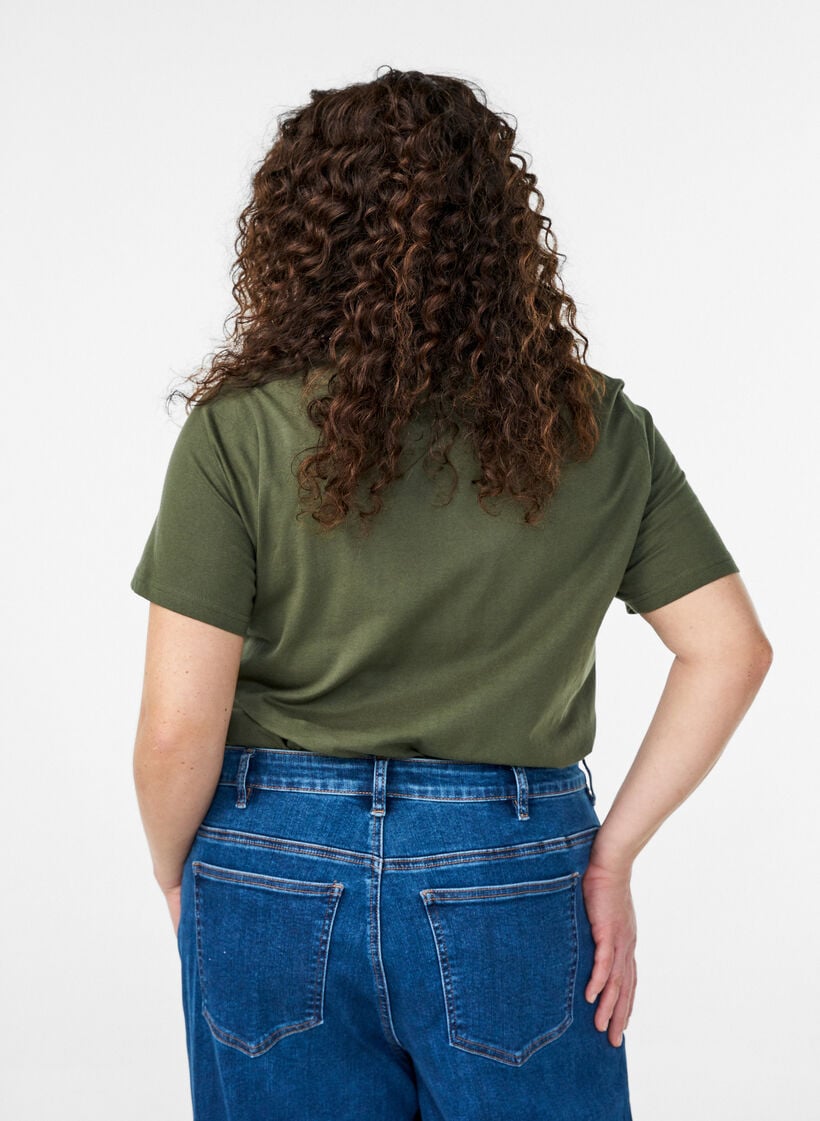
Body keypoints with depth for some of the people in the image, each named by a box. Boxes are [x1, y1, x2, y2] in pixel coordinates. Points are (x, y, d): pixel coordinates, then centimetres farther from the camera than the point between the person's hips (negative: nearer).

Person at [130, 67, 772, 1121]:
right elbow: (731, 650, -3)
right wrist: (613, 849, 2)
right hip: (515, 877, 1)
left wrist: (177, 876, 6)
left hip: (278, 873, -1)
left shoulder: (239, 432, -10)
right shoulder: (597, 429, -3)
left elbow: (178, 726, -12)